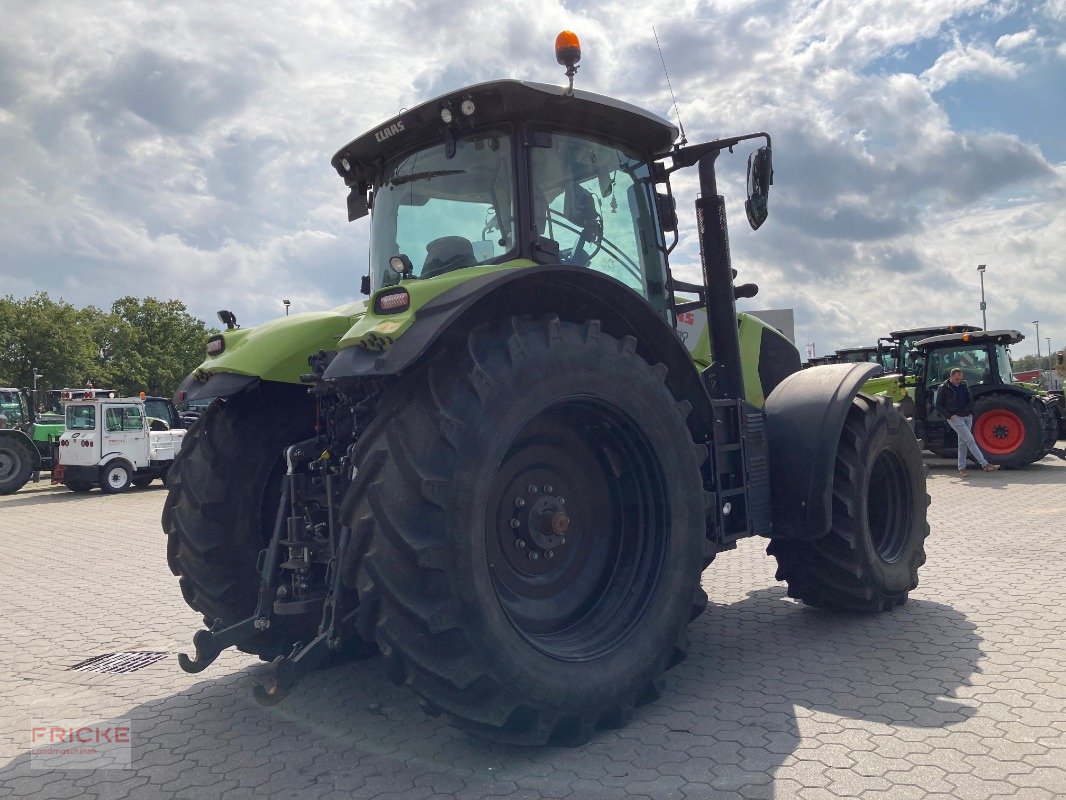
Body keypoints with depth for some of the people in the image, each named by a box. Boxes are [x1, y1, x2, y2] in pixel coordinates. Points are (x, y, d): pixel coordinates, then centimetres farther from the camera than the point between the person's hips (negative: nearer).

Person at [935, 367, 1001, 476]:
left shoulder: (964, 385, 9)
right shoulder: (943, 388, -7)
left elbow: (970, 400, 21)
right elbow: (938, 405, -6)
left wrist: (970, 412, 6)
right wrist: (949, 416, -14)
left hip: (967, 417, 6)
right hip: (955, 418, -6)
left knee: (963, 443, 8)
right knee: (970, 440, -12)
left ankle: (961, 468, 13)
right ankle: (985, 464, -13)